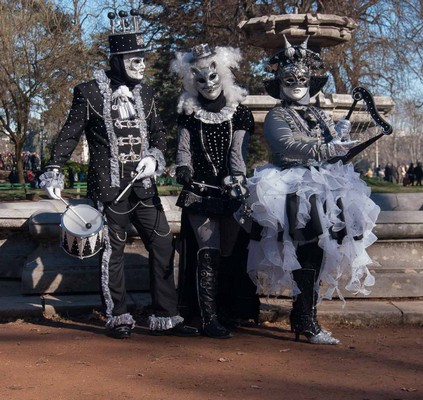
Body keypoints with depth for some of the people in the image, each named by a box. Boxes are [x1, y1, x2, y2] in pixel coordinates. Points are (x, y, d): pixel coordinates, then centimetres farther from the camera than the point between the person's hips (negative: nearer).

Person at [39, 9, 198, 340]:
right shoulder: (90, 93, -6)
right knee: (113, 250, 3)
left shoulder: (145, 92, 9)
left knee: (163, 245, 2)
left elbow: (158, 133, 16)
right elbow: (69, 135, -2)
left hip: (143, 186, 5)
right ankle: (118, 318, 19)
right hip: (109, 188, -5)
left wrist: (155, 157, -4)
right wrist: (55, 172, -7)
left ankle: (166, 318, 12)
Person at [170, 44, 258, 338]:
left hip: (231, 192, 1)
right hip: (199, 191, -1)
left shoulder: (239, 112, 5)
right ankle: (209, 319, -7)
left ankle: (226, 312, 18)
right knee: (208, 253, -9)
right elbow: (184, 149, 3)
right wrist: (183, 168, -19)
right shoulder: (189, 114, 7)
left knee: (229, 254, 4)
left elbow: (238, 151, -3)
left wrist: (238, 177, -20)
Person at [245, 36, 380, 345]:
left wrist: (342, 135, -6)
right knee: (308, 253, -14)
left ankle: (301, 317, 15)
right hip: (294, 192, -6)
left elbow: (338, 150, 15)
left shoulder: (319, 115, 22)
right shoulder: (276, 116, 3)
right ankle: (307, 323, -9)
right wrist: (325, 149, -25)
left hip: (322, 191, 6)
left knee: (318, 254, 4)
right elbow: (287, 146, -16)